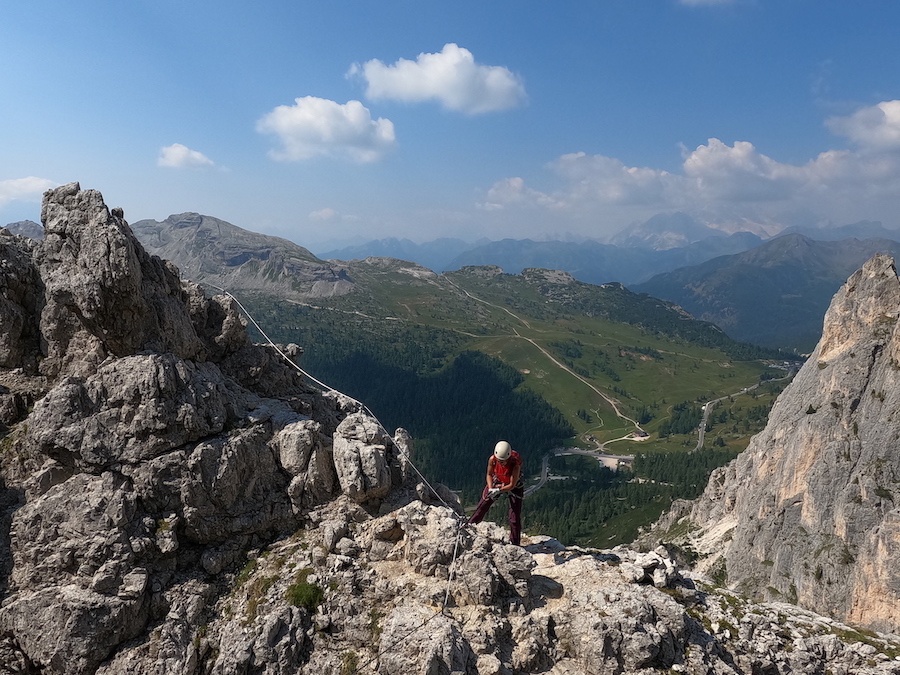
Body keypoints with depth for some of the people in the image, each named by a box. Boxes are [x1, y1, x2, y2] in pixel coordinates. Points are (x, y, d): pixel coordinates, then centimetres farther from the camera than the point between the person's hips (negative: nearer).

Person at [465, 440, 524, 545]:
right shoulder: (492, 459, -28)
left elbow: (512, 485, -28)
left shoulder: (515, 463, -37)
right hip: (497, 482, 3)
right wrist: (490, 488, -22)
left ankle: (514, 543, 10)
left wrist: (498, 490, -35)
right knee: (483, 506, 4)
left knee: (515, 516, -3)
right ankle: (469, 525, 22)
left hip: (513, 486, -3)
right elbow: (489, 475, -8)